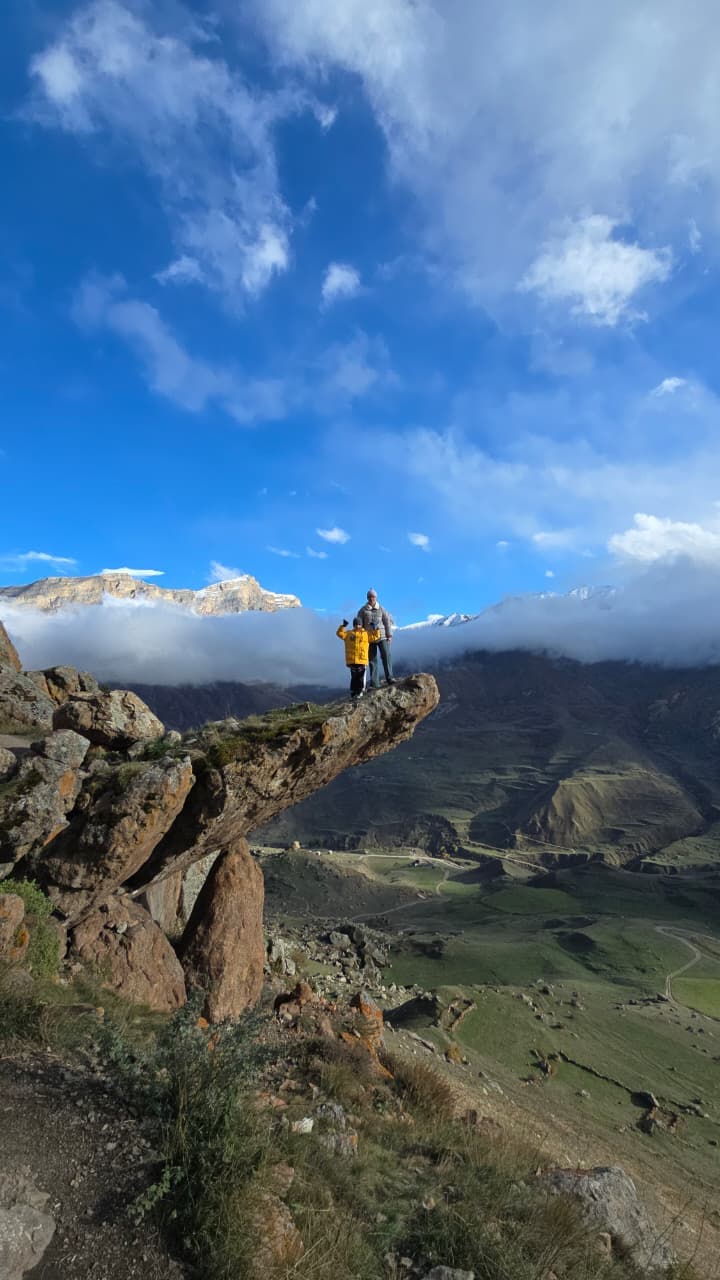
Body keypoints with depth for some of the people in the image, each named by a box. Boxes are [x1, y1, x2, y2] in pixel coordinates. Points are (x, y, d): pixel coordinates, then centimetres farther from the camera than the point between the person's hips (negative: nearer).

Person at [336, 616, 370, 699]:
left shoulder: (366, 634, 9)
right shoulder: (349, 634, 10)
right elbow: (339, 633, 7)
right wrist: (343, 626, -3)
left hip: (362, 660, 0)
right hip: (352, 660, 0)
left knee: (360, 677, 2)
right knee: (354, 677, 5)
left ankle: (360, 691, 10)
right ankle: (353, 692, 12)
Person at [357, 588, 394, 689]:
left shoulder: (381, 609, 6)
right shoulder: (363, 610, 5)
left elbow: (387, 622, 8)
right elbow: (359, 625, 5)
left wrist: (389, 635, 2)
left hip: (382, 637, 0)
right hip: (369, 638, 1)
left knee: (386, 656, -14)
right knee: (372, 660, 3)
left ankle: (390, 678, -13)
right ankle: (375, 683, 5)